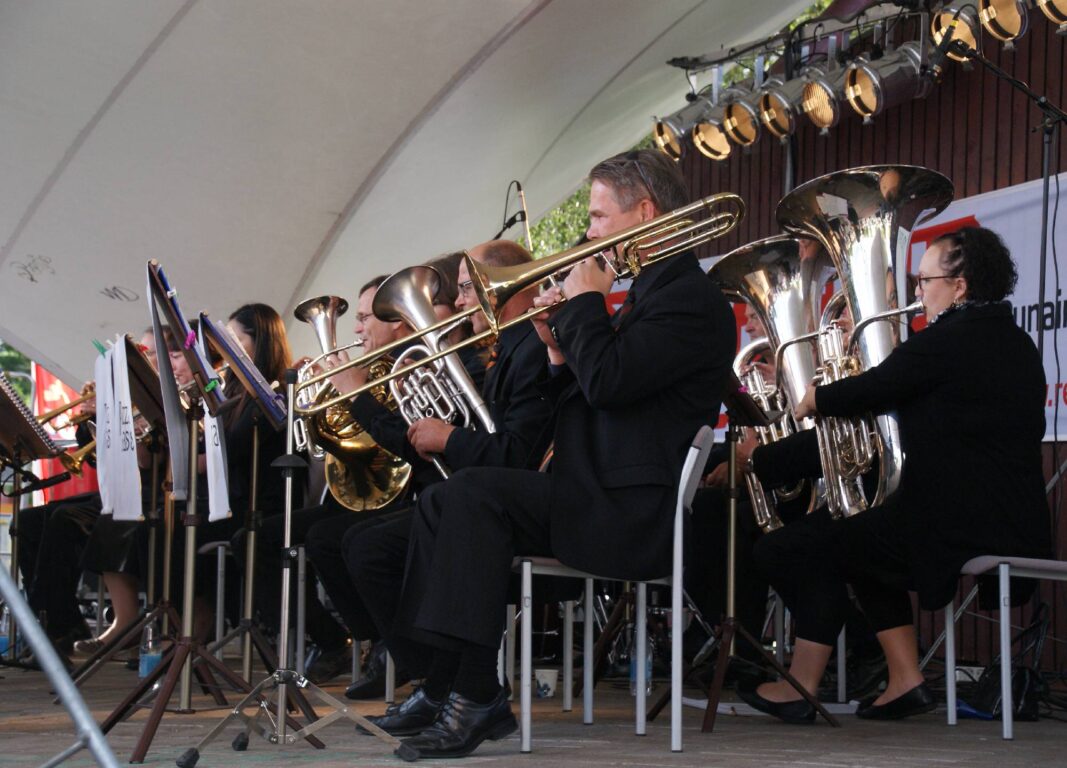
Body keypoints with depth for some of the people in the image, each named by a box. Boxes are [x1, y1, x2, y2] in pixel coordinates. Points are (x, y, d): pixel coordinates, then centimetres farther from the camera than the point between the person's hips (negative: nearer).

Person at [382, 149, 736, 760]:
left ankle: (477, 698, -25)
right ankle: (452, 683, -5)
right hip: (597, 497, 11)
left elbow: (607, 383, -23)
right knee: (440, 504, 1)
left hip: (634, 513, -11)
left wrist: (585, 302, -8)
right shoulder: (646, 294, 23)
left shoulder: (692, 298, -10)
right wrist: (561, 354, 5)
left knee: (475, 492, -25)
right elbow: (584, 397, 23)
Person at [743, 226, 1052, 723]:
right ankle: (905, 682, 21)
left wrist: (815, 399, 17)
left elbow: (871, 391, -4)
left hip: (955, 528, -9)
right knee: (863, 548, 29)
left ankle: (800, 687, 11)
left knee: (809, 547, 5)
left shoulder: (945, 343, -13)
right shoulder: (1019, 347, 14)